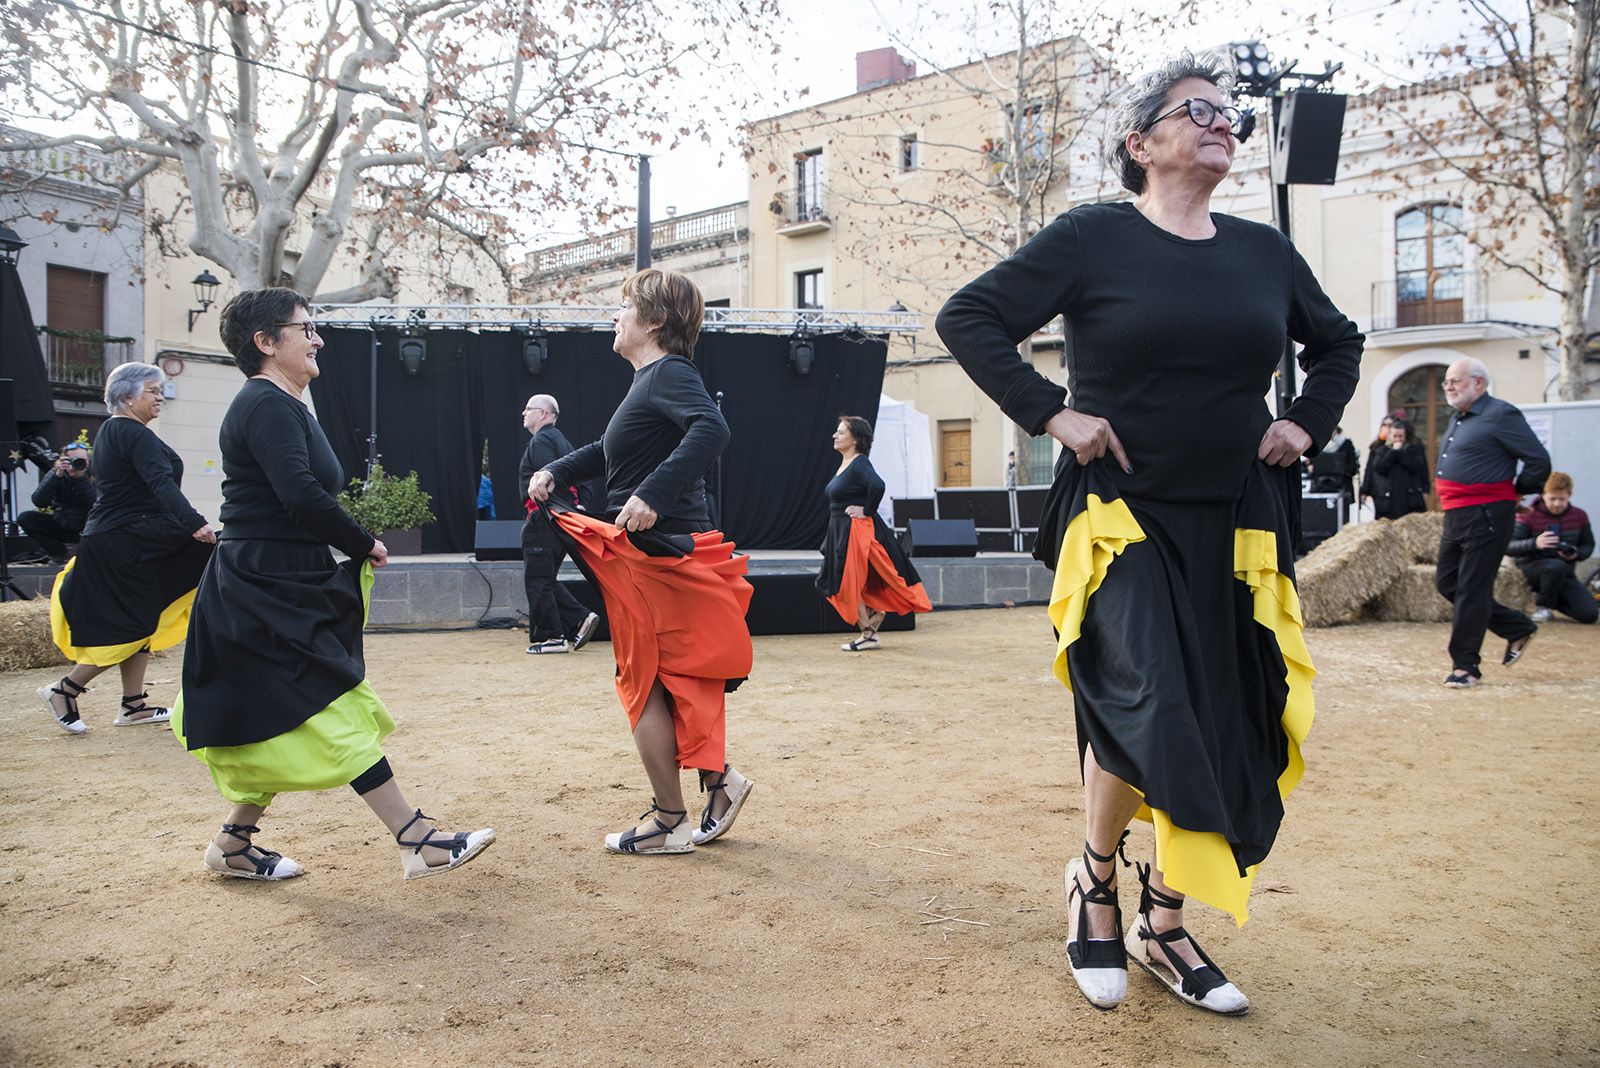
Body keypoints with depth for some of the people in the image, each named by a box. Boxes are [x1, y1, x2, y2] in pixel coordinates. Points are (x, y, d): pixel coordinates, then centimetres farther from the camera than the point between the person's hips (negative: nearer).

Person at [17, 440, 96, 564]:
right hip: (60, 524, 3)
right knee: (25, 518, -16)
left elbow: (94, 504, -29)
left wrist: (82, 477, -35)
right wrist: (57, 475, -31)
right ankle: (58, 551, -1)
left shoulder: (92, 476, -14)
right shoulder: (55, 474, -9)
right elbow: (39, 502, -22)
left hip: (85, 527, -3)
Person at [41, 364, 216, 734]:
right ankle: (65, 691, 3)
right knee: (134, 626, -4)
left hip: (108, 537, 10)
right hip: (129, 543, -10)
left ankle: (133, 706, 15)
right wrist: (195, 523, -41)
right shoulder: (134, 434, -15)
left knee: (139, 622, 11)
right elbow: (161, 483, -29)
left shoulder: (108, 432, 17)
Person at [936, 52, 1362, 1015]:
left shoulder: (1265, 252, 9)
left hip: (1235, 528, 5)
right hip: (1122, 519, -5)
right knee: (1146, 712, -18)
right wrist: (1050, 413, -13)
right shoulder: (1093, 238, -4)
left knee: (1227, 733, 6)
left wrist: (1309, 424, 10)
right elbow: (970, 318, -7)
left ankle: (1165, 928, 24)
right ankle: (1095, 880, 13)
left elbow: (1339, 341, 25)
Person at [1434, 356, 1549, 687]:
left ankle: (1465, 665, 3)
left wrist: (1516, 490, 2)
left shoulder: (1500, 415, -11)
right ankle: (1518, 628, 25)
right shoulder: (1458, 418, 16)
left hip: (1486, 514, -10)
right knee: (1446, 582, 12)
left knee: (1471, 590, -5)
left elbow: (1539, 461, -11)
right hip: (1456, 515, 10)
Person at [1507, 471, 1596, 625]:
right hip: (1532, 568, -4)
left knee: (1590, 614, -13)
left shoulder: (1579, 516, 0)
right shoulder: (1529, 516, -12)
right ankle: (1544, 605, -12)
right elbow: (1508, 547, -21)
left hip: (1564, 575, 4)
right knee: (1557, 566, -39)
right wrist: (1534, 543, -40)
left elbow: (1588, 545, 12)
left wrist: (1576, 554, -12)